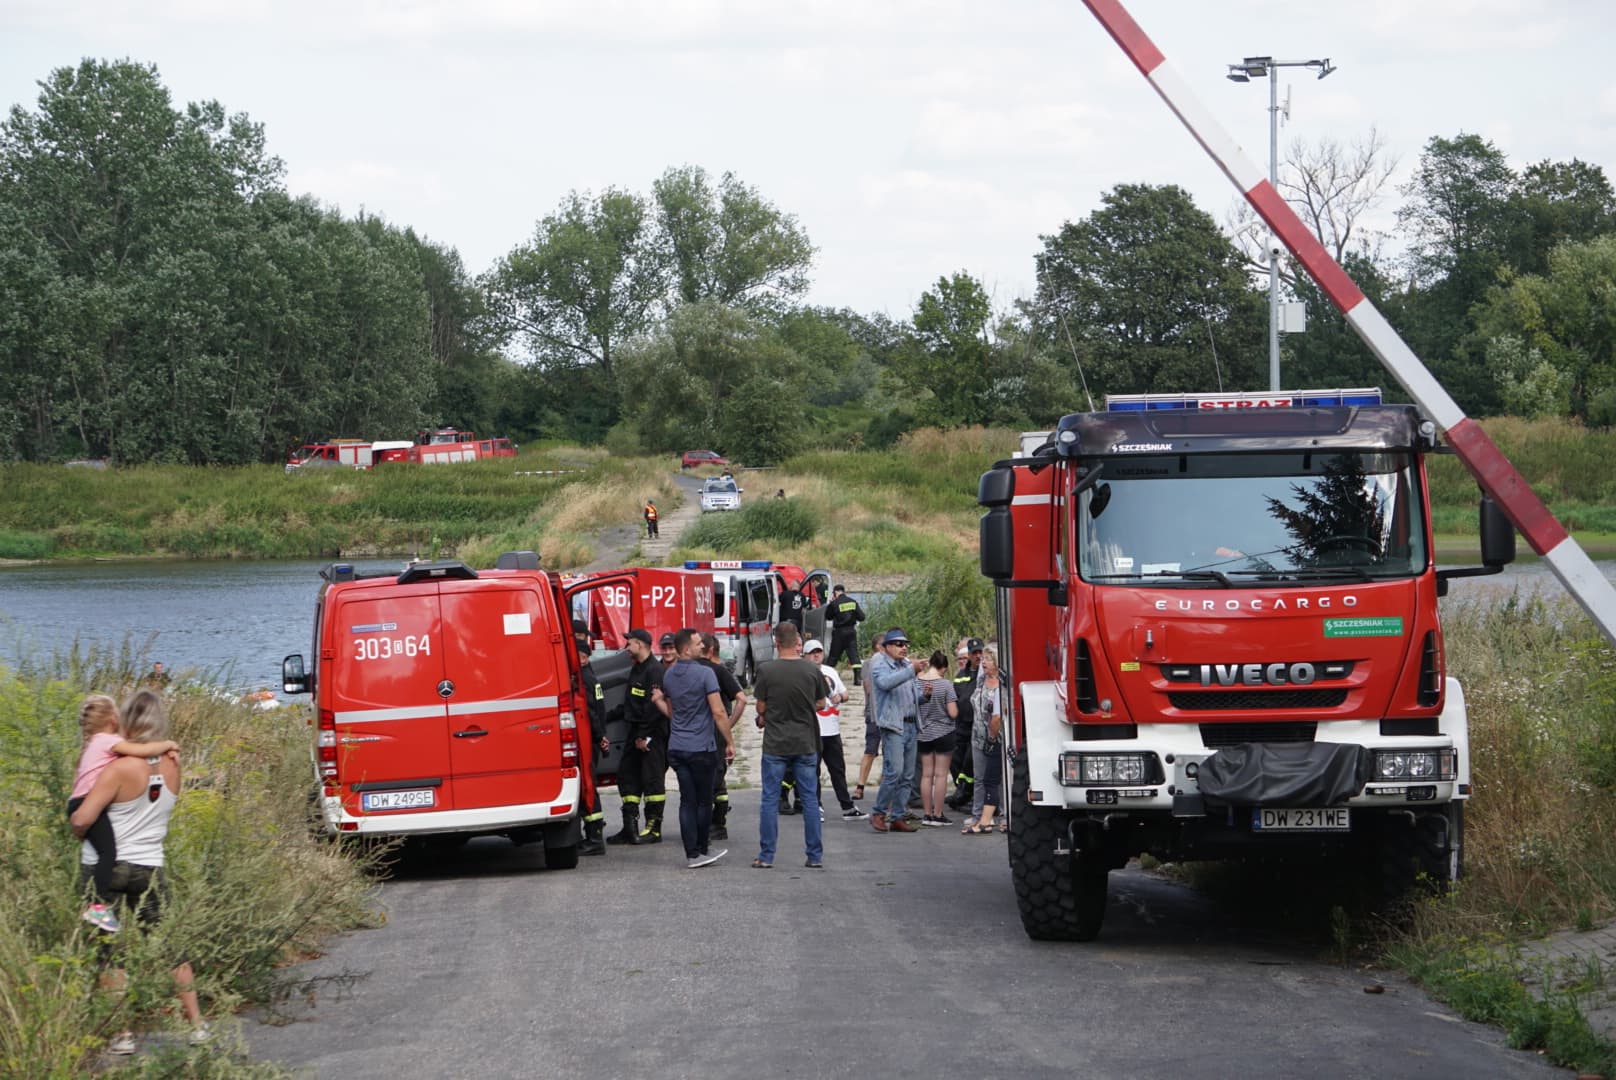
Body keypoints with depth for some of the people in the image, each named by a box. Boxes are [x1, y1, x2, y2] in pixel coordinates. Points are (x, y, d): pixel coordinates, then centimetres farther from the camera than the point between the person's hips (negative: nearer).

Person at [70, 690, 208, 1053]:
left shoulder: (120, 770, -19)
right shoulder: (171, 767, -3)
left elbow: (81, 820, -21)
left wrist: (78, 831, 0)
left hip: (105, 869, -4)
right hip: (150, 868, 4)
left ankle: (123, 1034, 3)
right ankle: (197, 1025, 18)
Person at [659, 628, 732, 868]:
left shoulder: (669, 675, 8)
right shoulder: (704, 673, -14)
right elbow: (718, 713, -16)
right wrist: (730, 743, -8)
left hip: (676, 747, 6)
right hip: (702, 748, -6)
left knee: (687, 801, 5)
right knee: (704, 801, 6)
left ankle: (692, 854, 3)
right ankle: (702, 849, 14)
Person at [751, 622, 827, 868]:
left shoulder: (766, 670, -10)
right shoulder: (812, 670, -4)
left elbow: (761, 707, -3)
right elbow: (821, 704, 7)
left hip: (775, 744, -2)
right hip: (806, 744, 2)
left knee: (770, 800, 5)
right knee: (810, 799, 7)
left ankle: (766, 856, 6)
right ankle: (815, 856, 9)